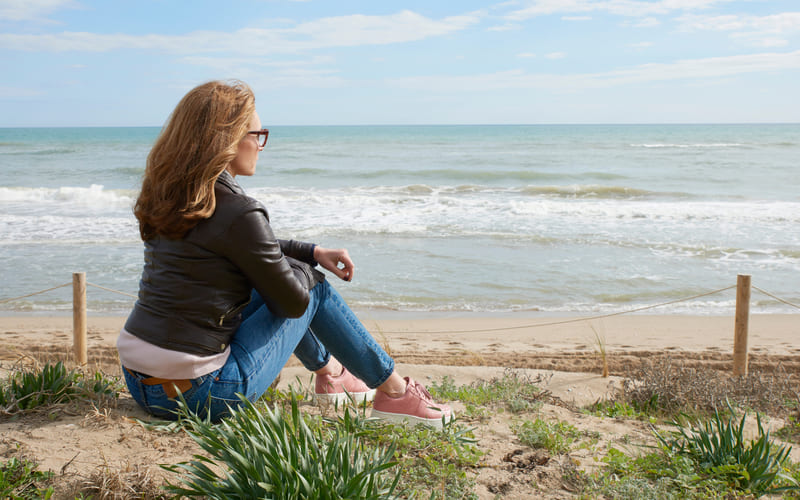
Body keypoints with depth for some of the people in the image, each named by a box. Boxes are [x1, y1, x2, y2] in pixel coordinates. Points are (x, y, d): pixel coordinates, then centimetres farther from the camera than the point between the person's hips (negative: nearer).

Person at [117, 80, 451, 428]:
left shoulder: (170, 195, 6)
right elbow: (294, 302, -9)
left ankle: (329, 372, 40)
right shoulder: (237, 213, -20)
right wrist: (306, 266, 11)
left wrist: (313, 252, 18)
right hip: (199, 394, -8)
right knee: (311, 282, 7)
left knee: (281, 267, 22)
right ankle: (395, 392, 18)